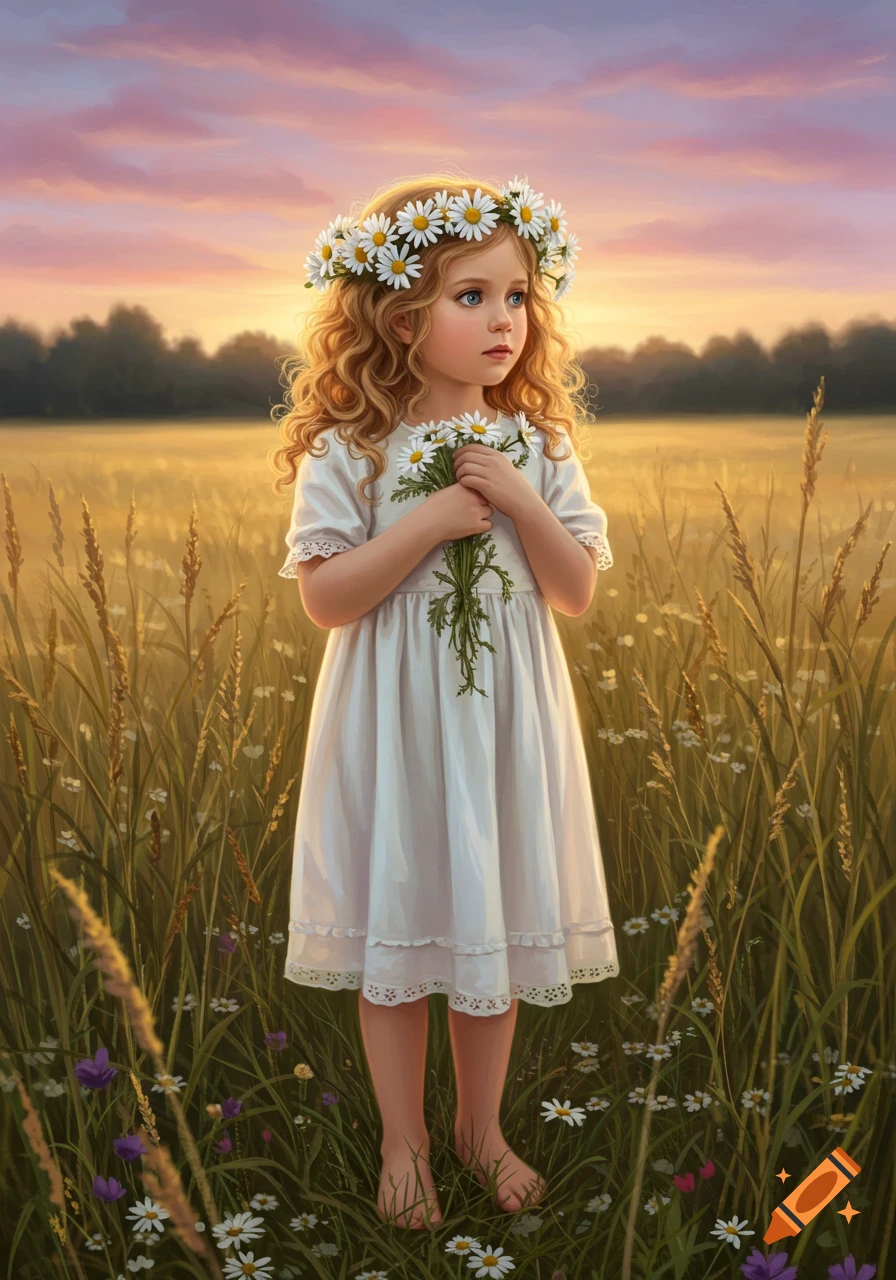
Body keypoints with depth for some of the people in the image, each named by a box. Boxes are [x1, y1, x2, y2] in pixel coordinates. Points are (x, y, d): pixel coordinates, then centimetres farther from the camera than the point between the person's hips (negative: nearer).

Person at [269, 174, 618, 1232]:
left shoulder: (536, 442, 0)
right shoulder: (349, 450, -9)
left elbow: (578, 593, -1)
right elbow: (325, 598, -14)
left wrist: (521, 504, -16)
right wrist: (432, 522, -21)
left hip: (506, 722, 3)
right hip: (392, 728, -2)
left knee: (495, 926, 14)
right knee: (396, 936, 9)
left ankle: (480, 1128, 37)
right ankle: (404, 1145, 32)